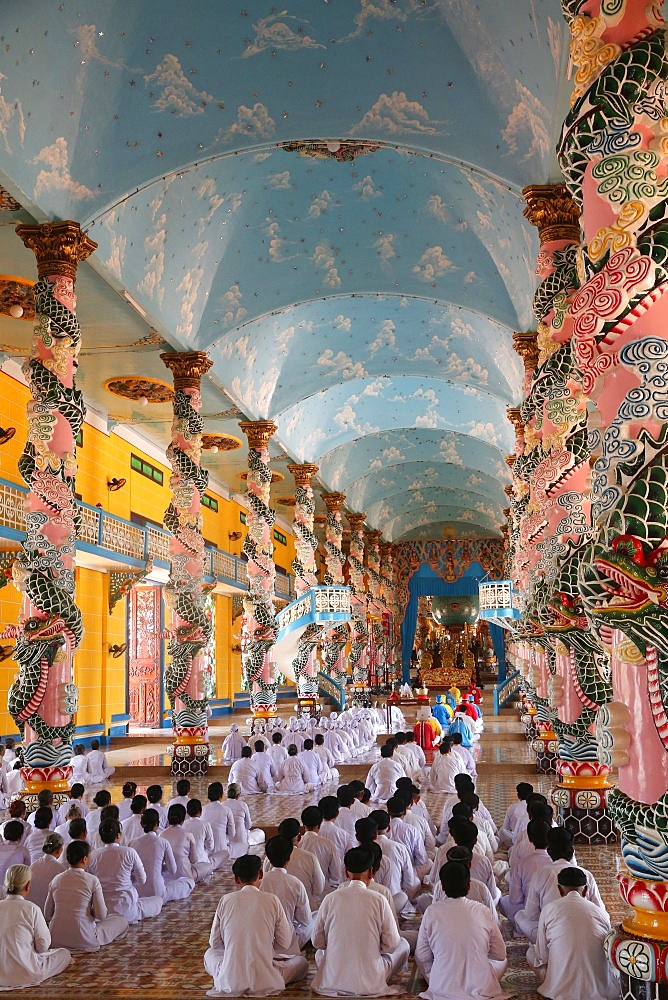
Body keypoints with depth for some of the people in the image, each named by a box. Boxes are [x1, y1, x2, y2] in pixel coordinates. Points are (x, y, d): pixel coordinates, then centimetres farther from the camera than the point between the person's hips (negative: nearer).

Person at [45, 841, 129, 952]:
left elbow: (47, 915, 7)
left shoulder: (56, 879, 1)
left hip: (56, 939, 5)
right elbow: (101, 915, -10)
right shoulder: (92, 880, -12)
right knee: (122, 920, 15)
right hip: (83, 939, -4)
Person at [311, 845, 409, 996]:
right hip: (371, 984, -1)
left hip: (333, 982, 1)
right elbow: (391, 945, -5)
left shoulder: (330, 899, -8)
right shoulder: (379, 900, -13)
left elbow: (317, 942, 3)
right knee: (404, 946, 22)